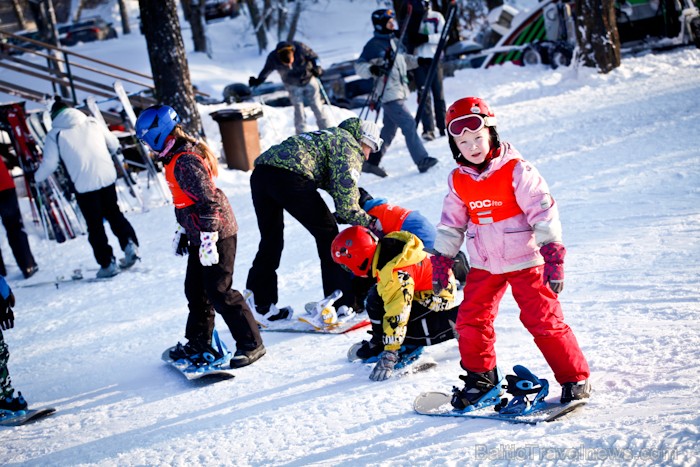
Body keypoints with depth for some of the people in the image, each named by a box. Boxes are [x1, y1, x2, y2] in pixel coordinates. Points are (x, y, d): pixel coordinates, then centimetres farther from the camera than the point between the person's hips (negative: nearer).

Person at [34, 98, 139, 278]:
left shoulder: (55, 135, 0)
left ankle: (108, 264, 11)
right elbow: (114, 144, 16)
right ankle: (129, 244, 5)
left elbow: (49, 163, 0)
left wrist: (37, 177, 20)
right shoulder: (92, 122, 10)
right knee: (114, 213, 23)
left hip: (84, 185, -3)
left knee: (95, 225, 8)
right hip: (107, 177, 3)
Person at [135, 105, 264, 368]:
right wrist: (182, 231, 28)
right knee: (195, 290, 18)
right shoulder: (177, 159, 12)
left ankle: (251, 344, 0)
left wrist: (208, 239, -25)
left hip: (216, 234, -11)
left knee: (219, 292, -7)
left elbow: (208, 201, -25)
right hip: (199, 236, 11)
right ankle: (198, 343, 31)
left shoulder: (185, 162, -21)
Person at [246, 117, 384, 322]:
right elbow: (346, 206, 0)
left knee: (271, 239, 22)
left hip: (260, 171, 8)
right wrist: (371, 223, 13)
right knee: (328, 234, 8)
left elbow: (335, 184, 41)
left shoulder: (331, 136, 35)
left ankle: (260, 305, 21)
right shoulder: (350, 148, 8)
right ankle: (343, 305, 10)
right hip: (291, 176, -8)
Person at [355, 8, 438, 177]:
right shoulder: (374, 45, -11)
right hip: (389, 94, -9)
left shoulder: (393, 41, 14)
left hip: (398, 92, 9)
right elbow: (359, 66, -15)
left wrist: (418, 61, 18)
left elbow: (402, 60, 30)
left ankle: (371, 162, 23)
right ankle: (422, 161, -15)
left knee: (389, 130, 14)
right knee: (409, 125, -14)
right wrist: (372, 69, -34)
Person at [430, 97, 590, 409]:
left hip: (524, 260, -5)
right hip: (484, 266, 5)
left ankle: (575, 379, 9)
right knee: (471, 320, 6)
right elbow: (451, 223, 13)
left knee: (544, 321, -4)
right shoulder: (459, 181, 2)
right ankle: (480, 379, 25)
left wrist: (553, 256, -21)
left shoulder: (515, 171, -14)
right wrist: (441, 260, 13)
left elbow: (543, 210, -16)